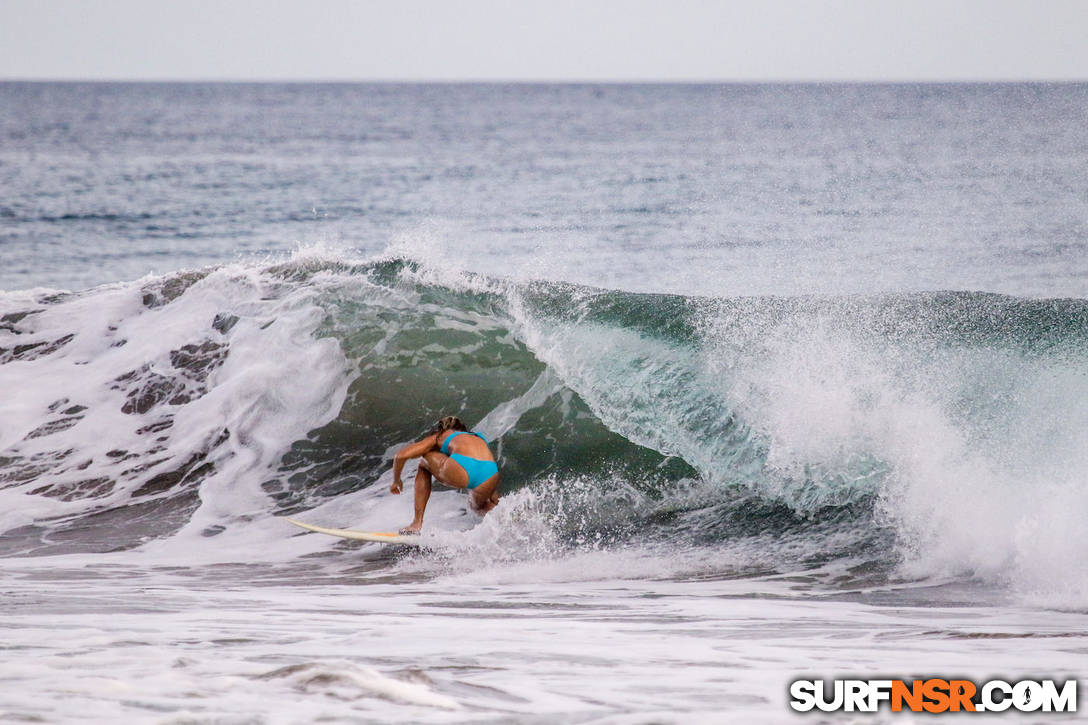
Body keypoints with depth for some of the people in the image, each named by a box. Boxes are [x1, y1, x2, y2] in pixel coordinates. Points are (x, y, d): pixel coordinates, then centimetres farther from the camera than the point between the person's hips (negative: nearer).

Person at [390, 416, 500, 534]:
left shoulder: (439, 436, 29)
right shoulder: (478, 437, 41)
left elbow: (400, 456, 26)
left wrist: (396, 480, 43)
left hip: (462, 471, -4)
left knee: (424, 465, 31)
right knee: (477, 505, 40)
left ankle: (417, 523, 25)